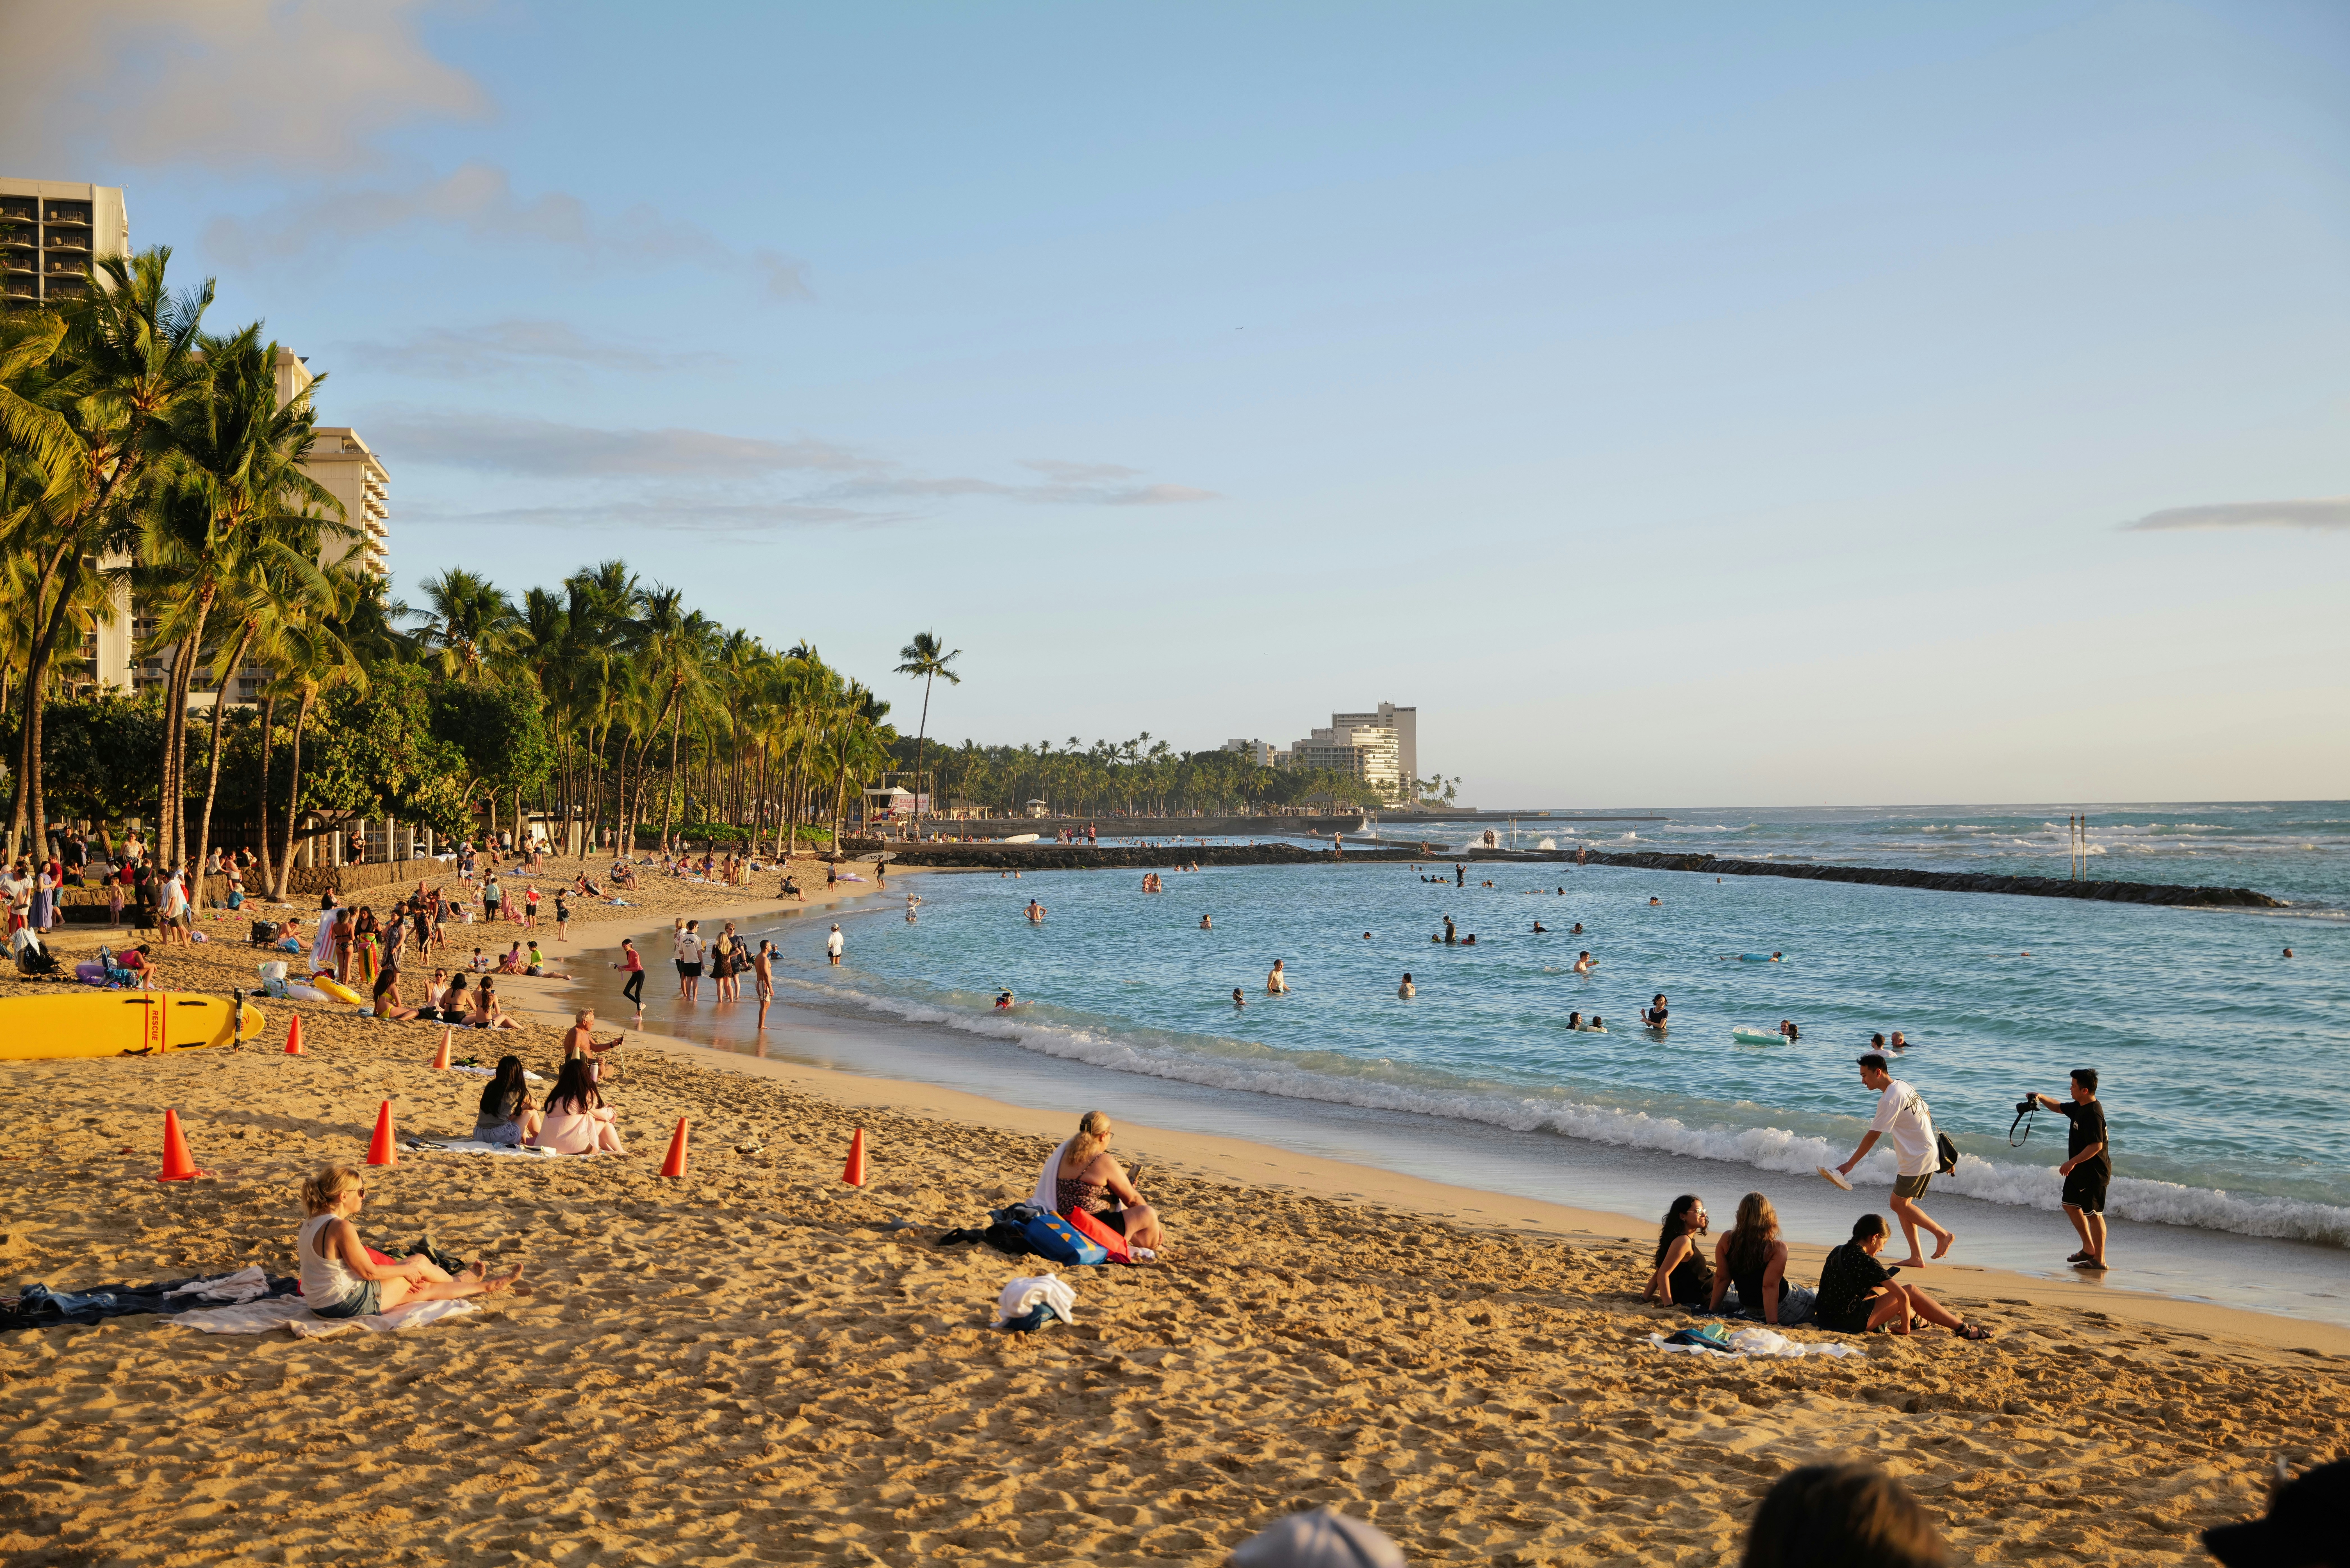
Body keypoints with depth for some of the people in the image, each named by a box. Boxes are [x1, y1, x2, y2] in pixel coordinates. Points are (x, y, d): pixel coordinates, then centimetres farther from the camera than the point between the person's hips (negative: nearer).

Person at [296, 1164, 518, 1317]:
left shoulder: (310, 1225, 6)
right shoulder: (341, 1228, -26)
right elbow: (369, 1271, -20)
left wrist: (400, 1275, 12)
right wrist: (407, 1270, -1)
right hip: (347, 1305, -9)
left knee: (424, 1289, 21)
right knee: (420, 1264, 9)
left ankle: (485, 1286, 39)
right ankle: (459, 1281, 38)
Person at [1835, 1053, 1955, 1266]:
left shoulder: (1890, 1099, -20)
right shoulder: (1903, 1086, 9)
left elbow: (1872, 1136, -20)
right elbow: (1927, 1115, 17)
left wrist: (1850, 1164, -16)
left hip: (1917, 1160, -10)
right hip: (1928, 1152, 10)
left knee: (1900, 1204, -2)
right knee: (1902, 1204, 10)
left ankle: (1943, 1234, 5)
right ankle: (1916, 1258, 9)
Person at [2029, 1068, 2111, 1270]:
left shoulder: (2093, 1114, -25)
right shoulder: (2079, 1107, 6)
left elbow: (2097, 1146, -28)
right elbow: (2059, 1108, 26)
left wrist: (2072, 1162, -26)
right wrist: (2041, 1098, 10)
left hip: (2095, 1172, -11)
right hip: (2079, 1171, 11)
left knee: (2093, 1214, -4)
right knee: (2071, 1205, 18)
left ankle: (2100, 1260, 3)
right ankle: (2089, 1249, 29)